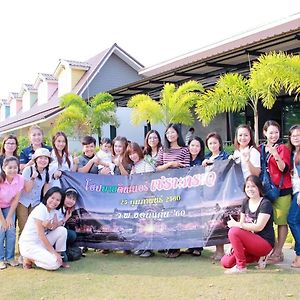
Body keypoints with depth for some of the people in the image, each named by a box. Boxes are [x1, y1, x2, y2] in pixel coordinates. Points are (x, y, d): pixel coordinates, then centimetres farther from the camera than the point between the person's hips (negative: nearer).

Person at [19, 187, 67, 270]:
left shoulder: (53, 210, 5)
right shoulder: (40, 210, -20)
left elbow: (56, 227, -3)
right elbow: (41, 235, -22)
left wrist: (50, 226, -27)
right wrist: (54, 252, -20)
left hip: (41, 242, 8)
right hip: (28, 245, -8)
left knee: (62, 230, -8)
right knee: (54, 264, -21)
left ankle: (59, 258, 1)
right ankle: (29, 259, 0)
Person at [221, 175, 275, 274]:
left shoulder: (265, 203, -12)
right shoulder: (245, 202, 10)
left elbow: (259, 227, -21)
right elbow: (242, 224, 7)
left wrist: (236, 224, -21)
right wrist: (234, 245, -5)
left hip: (265, 243, -8)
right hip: (251, 241, 8)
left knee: (233, 231, -28)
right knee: (225, 262, -6)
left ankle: (241, 266, -16)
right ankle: (256, 257, 13)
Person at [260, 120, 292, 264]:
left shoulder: (283, 148, -2)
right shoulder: (260, 149, 11)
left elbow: (284, 169, -12)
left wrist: (276, 155, -26)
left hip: (282, 190, -5)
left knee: (281, 221, -2)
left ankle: (278, 252, 4)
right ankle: (274, 250, 14)